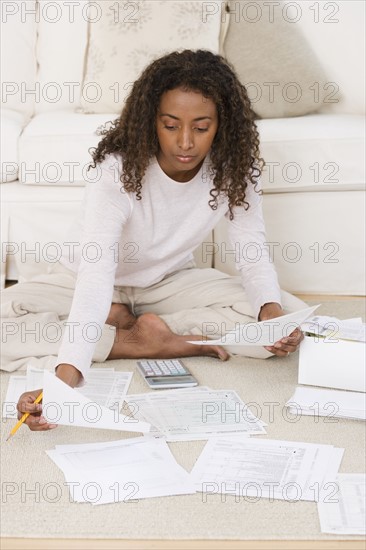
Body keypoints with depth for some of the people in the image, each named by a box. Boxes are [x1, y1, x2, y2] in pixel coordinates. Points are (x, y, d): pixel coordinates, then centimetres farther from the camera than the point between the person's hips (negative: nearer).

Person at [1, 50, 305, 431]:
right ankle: (150, 342, -19)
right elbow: (97, 274, -42)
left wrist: (271, 310, -39)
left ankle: (126, 326, -15)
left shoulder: (234, 167, -20)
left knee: (289, 315, -18)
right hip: (86, 277, -2)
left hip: (169, 280, 3)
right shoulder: (118, 169, -32)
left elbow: (253, 252, -16)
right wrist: (66, 377, -54)